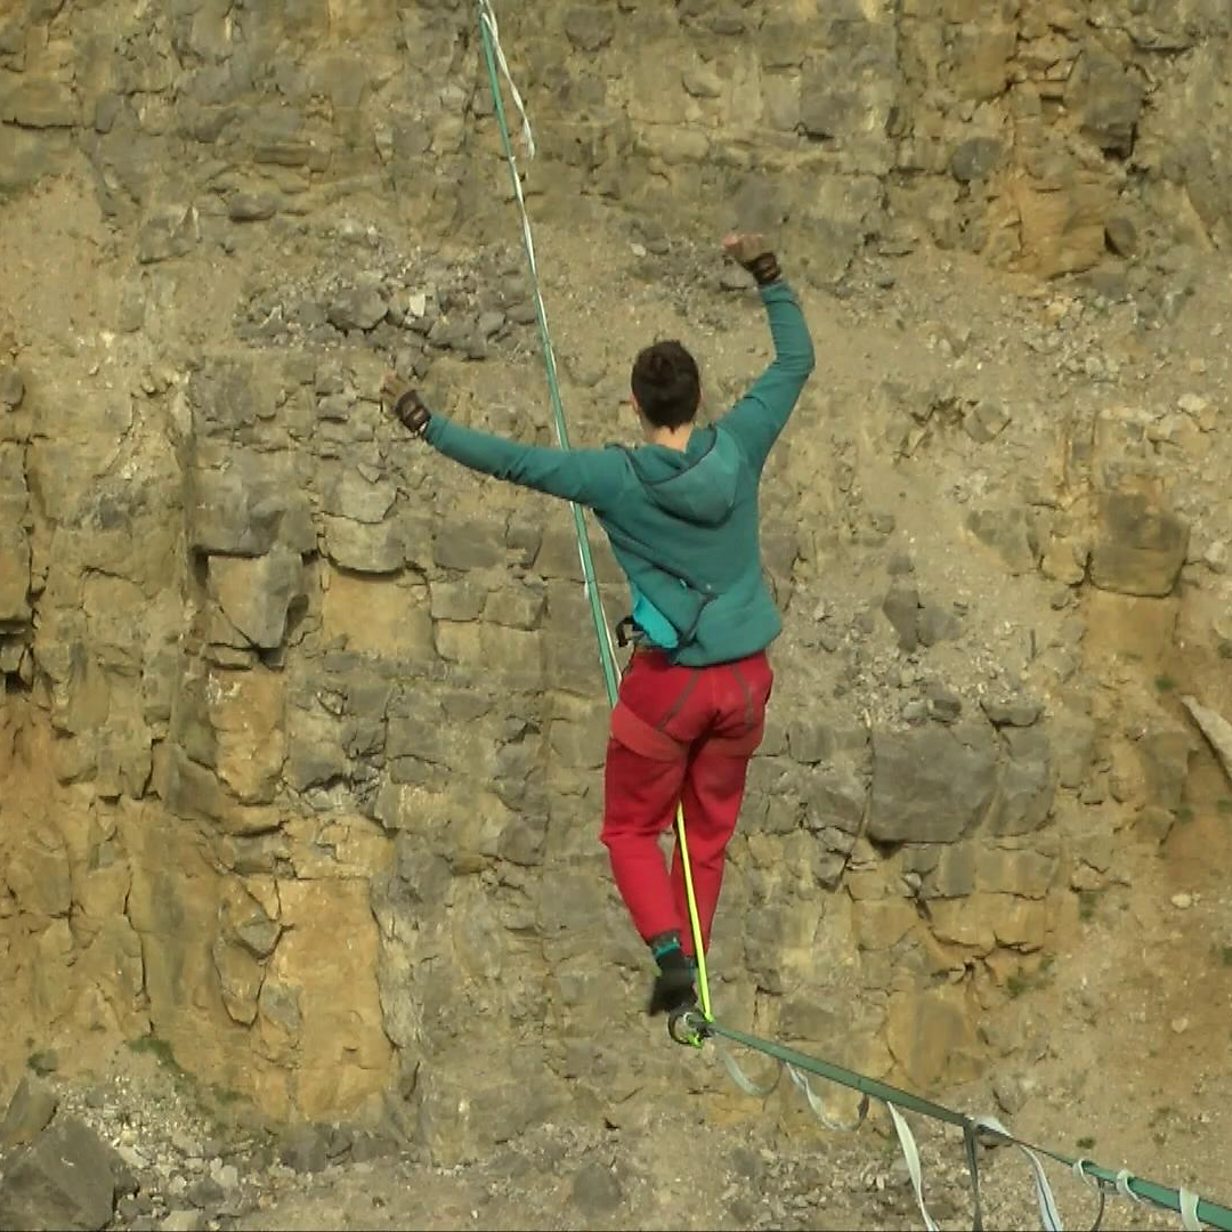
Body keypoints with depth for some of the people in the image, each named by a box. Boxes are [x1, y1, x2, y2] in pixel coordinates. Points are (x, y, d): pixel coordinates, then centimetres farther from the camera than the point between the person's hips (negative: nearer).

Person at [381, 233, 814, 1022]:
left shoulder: (616, 477, -14)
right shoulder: (737, 450, -6)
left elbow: (513, 461, -13)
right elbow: (796, 362, 6)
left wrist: (429, 426, -6)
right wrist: (771, 280, 10)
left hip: (668, 681, -4)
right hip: (745, 677, 4)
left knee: (632, 829, 13)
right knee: (709, 831, 18)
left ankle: (672, 952, -7)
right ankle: (690, 972, 22)